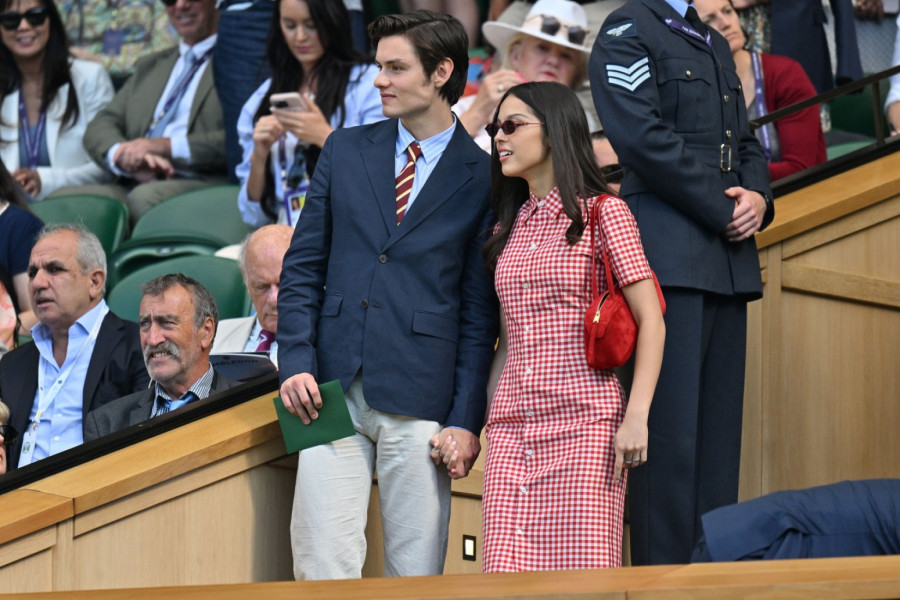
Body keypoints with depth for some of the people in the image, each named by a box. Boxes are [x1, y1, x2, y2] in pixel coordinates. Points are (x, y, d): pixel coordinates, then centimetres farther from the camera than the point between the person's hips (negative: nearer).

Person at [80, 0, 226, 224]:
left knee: (145, 197, -38)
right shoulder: (148, 67, 29)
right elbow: (100, 127, 18)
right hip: (133, 186, 5)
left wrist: (166, 146, -14)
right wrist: (125, 156, -6)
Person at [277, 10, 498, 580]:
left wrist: (466, 421, -4)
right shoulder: (346, 150, 12)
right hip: (331, 389, 2)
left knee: (416, 570, 0)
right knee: (322, 559, -4)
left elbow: (481, 313, 2)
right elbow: (303, 267, 13)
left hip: (420, 402, -2)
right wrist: (296, 362, -1)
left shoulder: (481, 178, 2)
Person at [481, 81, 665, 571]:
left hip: (583, 423, -5)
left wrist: (636, 417, -13)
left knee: (583, 572, -11)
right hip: (512, 431, 5)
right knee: (506, 572, -6)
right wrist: (484, 418, 10)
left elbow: (649, 320, -4)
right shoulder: (509, 229, 18)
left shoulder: (602, 214, 1)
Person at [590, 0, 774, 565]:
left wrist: (758, 196, 3)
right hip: (669, 257, -8)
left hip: (729, 260, 8)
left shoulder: (716, 45, 24)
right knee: (671, 433, -10)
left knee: (720, 432, 5)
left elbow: (747, 142, 26)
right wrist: (724, 210, -11)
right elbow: (642, 137, -13)